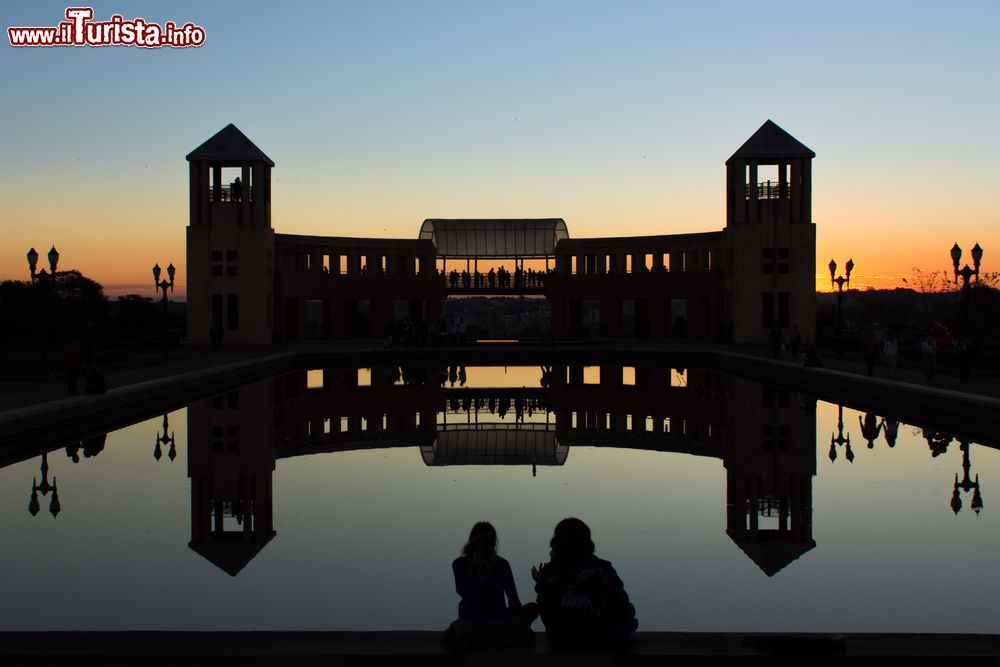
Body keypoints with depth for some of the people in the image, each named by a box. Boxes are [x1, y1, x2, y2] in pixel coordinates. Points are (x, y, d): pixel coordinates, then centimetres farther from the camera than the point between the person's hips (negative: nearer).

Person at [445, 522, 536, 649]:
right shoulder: (501, 564, -10)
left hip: (470, 632, 2)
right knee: (532, 608, 25)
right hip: (500, 631, -2)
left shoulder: (458, 564, -8)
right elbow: (514, 601, 0)